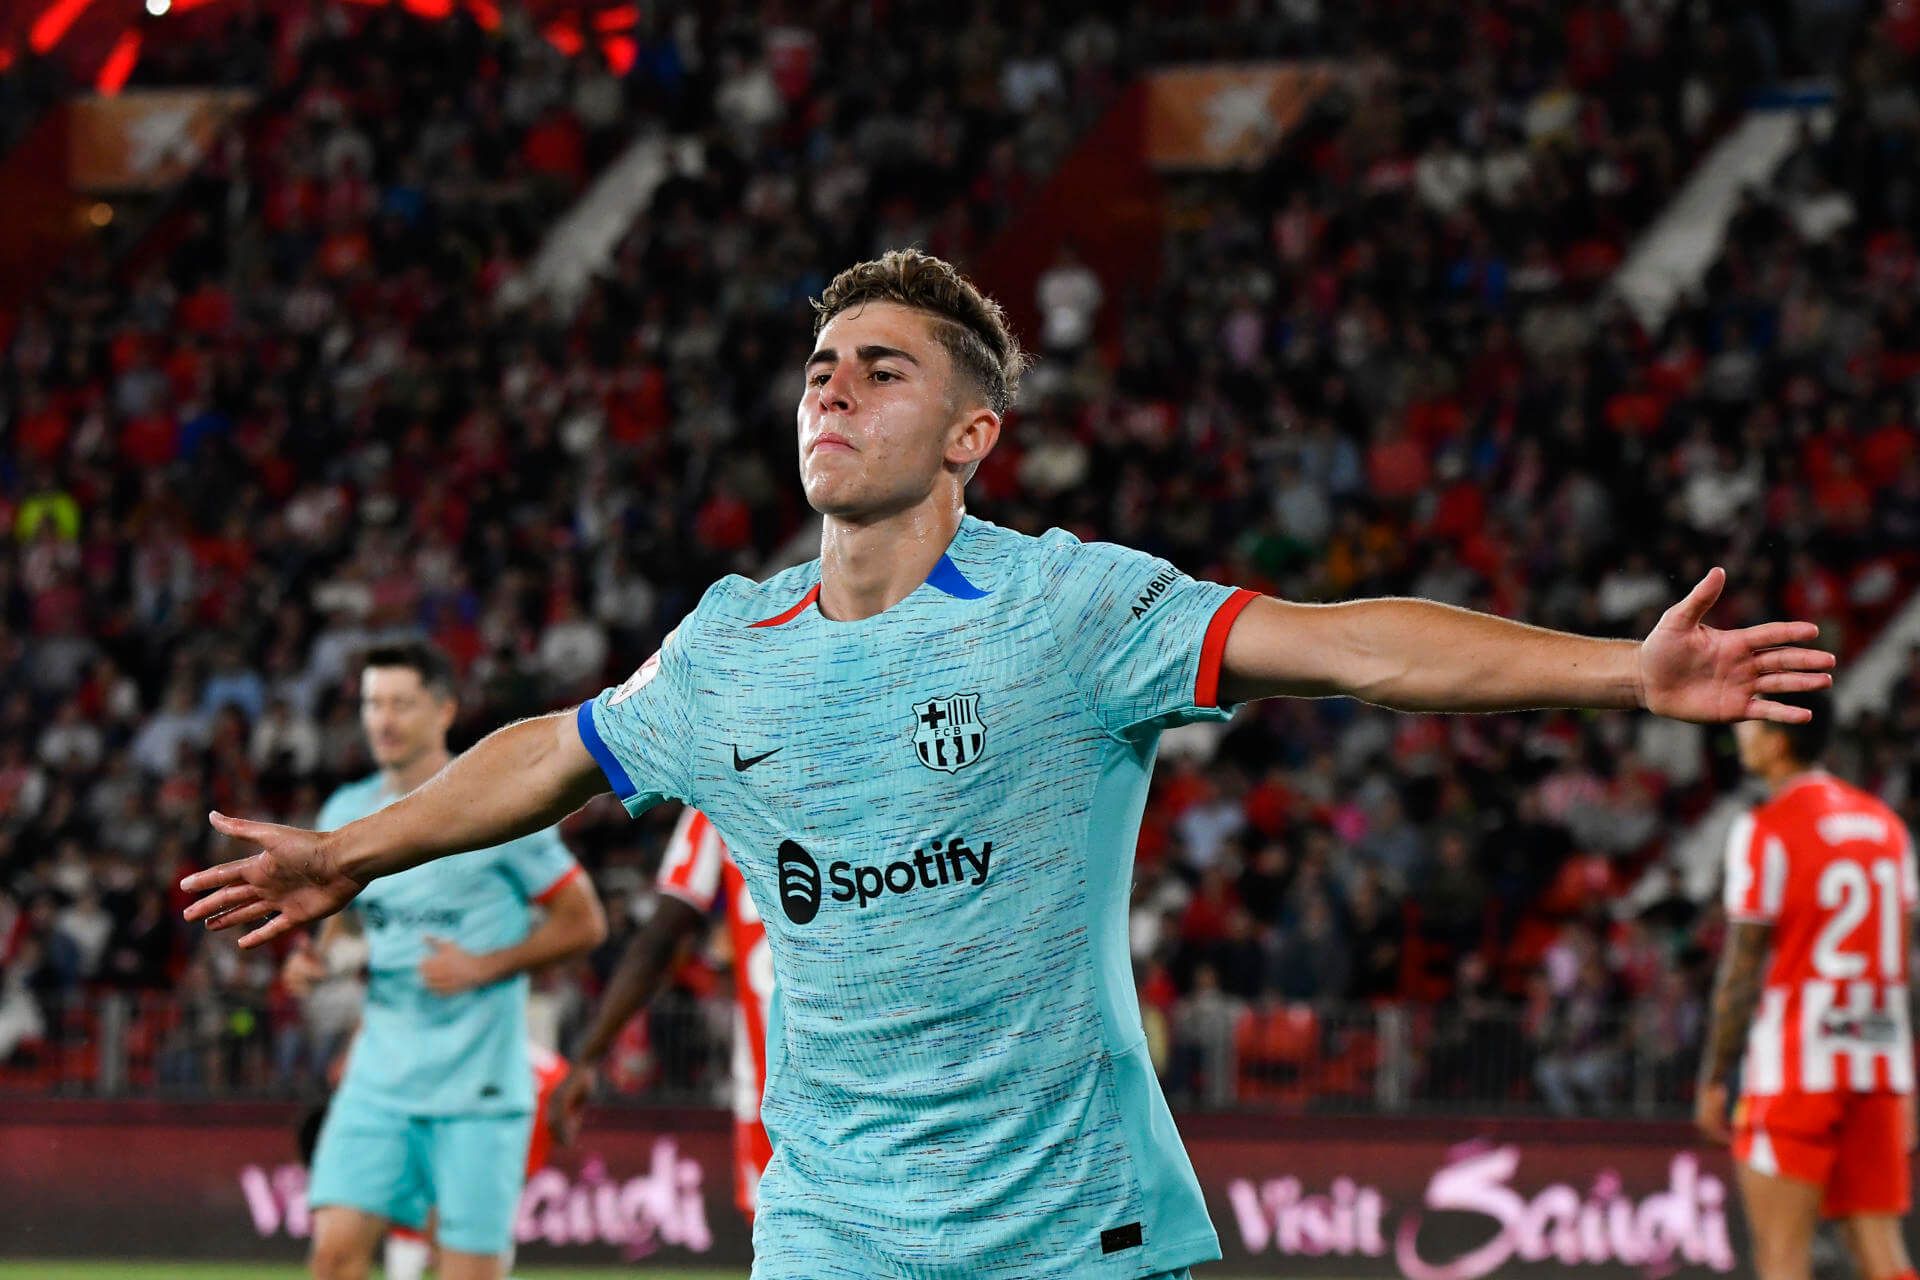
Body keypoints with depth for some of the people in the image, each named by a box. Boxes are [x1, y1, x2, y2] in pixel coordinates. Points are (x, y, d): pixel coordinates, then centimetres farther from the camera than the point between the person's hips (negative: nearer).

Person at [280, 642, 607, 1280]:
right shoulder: (346, 814, 9)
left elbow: (584, 923, -3)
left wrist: (482, 966, -15)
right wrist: (312, 959, 2)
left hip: (479, 1088, -4)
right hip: (380, 1081, 4)